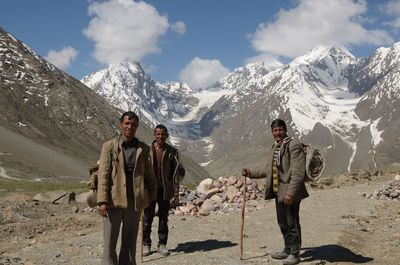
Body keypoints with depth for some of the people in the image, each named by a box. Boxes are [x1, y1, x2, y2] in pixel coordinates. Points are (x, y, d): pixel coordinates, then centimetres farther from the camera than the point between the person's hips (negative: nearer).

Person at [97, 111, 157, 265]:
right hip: (114, 201, -2)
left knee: (130, 246, 10)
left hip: (134, 203, 2)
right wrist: (102, 201, -14)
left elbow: (149, 175, 13)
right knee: (109, 245, 0)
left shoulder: (144, 149, 7)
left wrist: (151, 197, 9)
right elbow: (103, 175, -5)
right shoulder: (109, 146, 1)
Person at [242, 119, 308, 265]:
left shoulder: (294, 145, -13)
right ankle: (287, 250, 32)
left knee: (292, 223, -1)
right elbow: (270, 170, 23)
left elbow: (298, 172, -20)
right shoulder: (275, 147, 15)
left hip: (290, 193, -9)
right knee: (283, 223, 18)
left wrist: (291, 192, -26)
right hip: (278, 192, 9)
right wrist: (251, 174, 17)